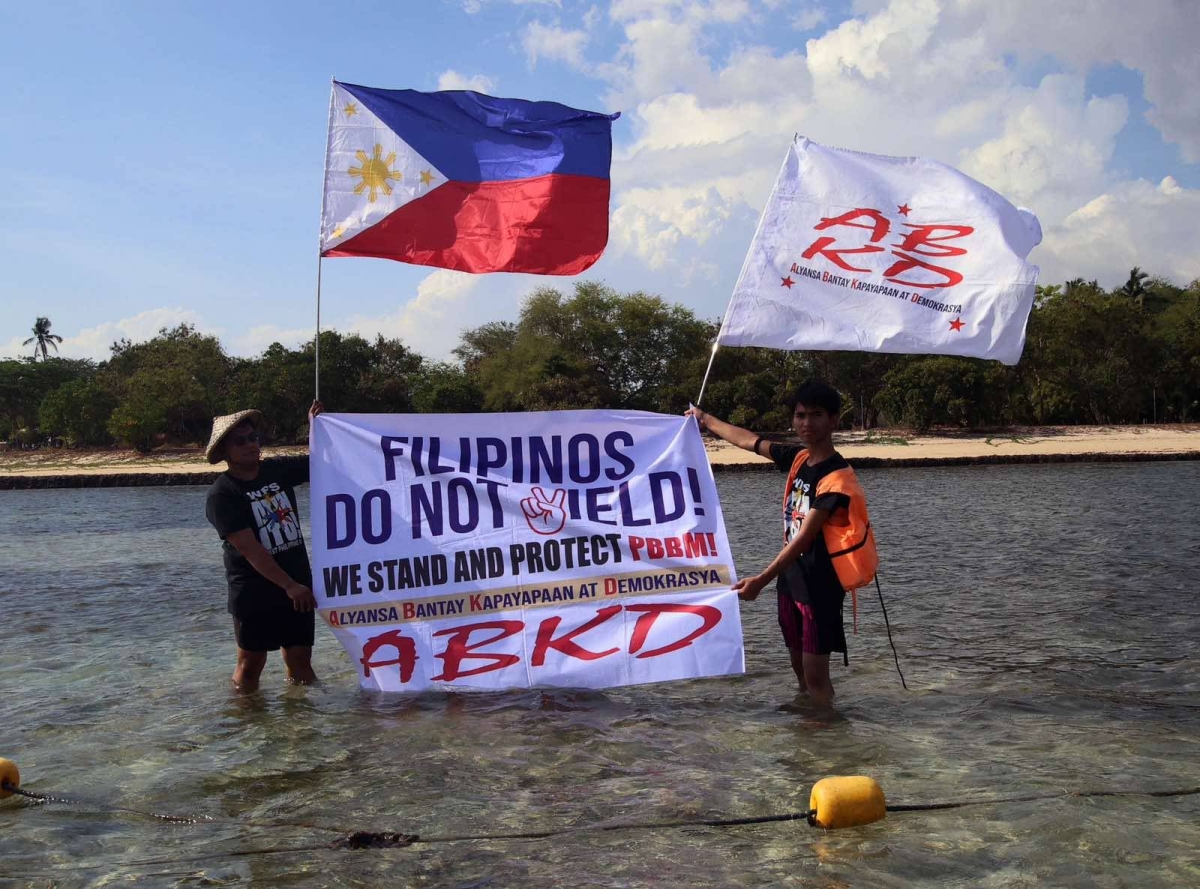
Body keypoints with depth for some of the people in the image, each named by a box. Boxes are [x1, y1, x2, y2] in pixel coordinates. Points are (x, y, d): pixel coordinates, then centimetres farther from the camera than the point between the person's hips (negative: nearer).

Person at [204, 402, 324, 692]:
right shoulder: (222, 494, -12)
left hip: (297, 585, 5)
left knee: (300, 661, 10)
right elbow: (250, 549, -19)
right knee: (250, 665, 3)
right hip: (254, 594, -5)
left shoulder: (277, 472, 6)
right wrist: (290, 586, -23)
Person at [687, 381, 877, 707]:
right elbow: (748, 440, 21)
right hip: (790, 577, 8)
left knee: (815, 674, -6)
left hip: (820, 585, -8)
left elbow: (804, 537, -25)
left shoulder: (837, 477, -19)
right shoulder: (798, 459, 5)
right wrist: (706, 420, 33)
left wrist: (761, 580, -31)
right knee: (799, 666, 16)